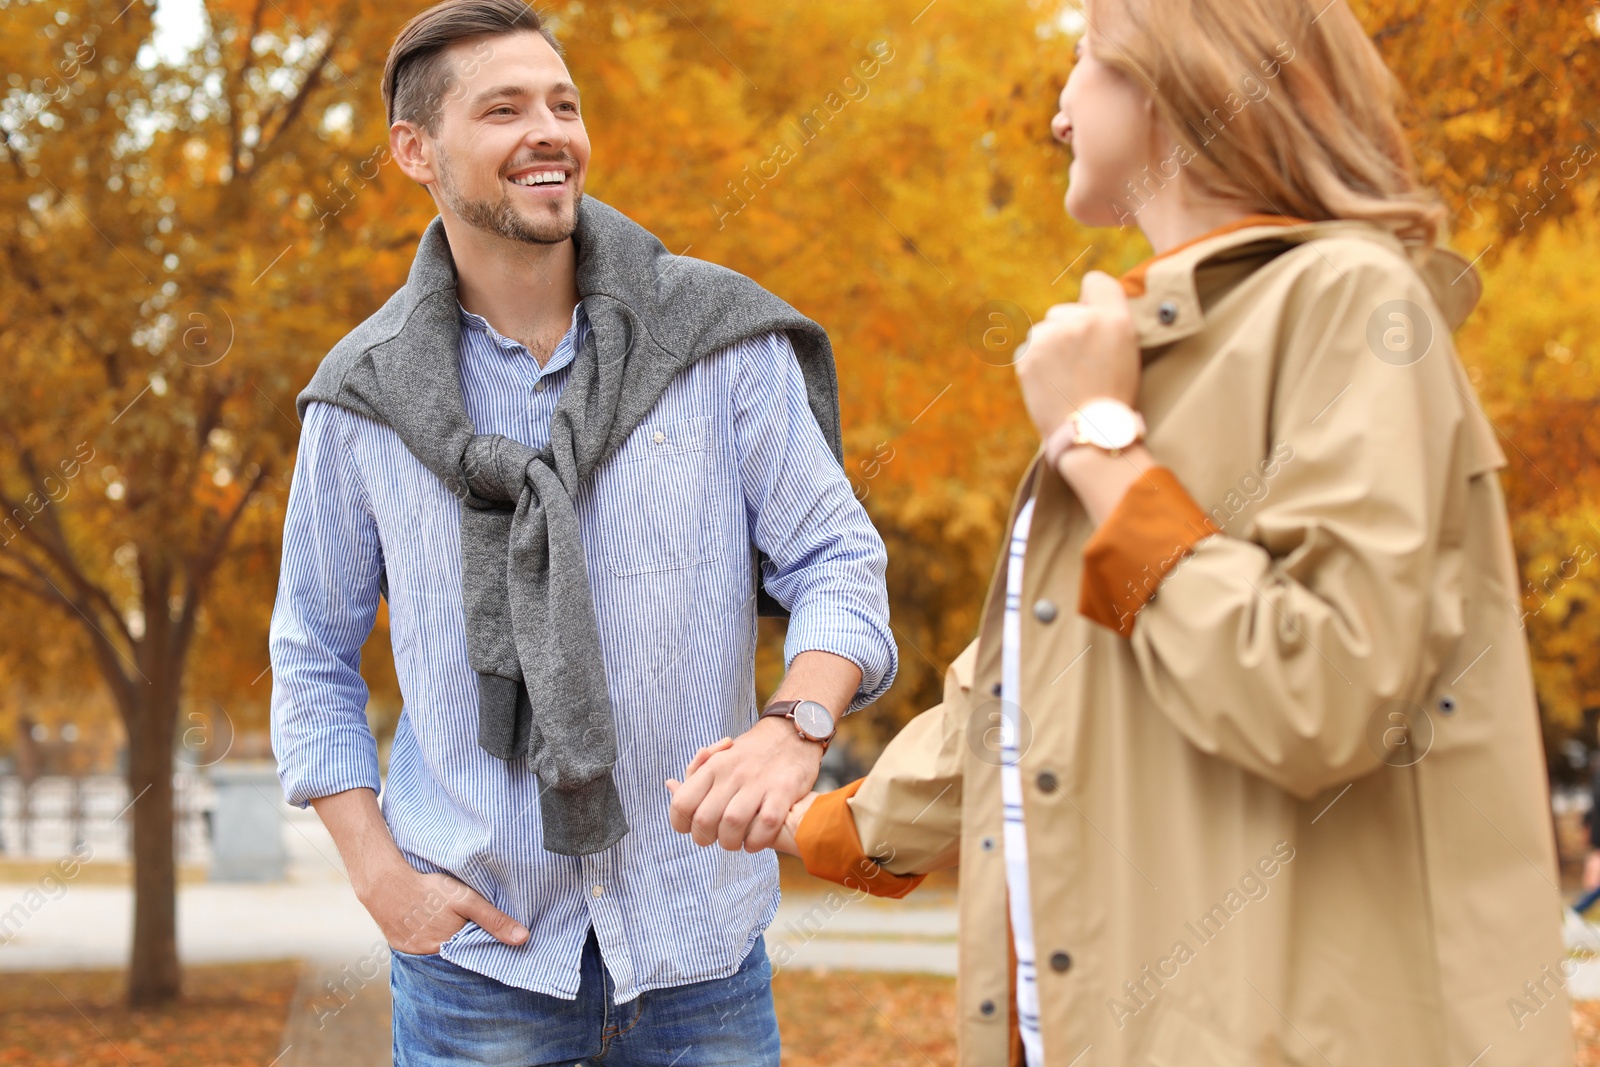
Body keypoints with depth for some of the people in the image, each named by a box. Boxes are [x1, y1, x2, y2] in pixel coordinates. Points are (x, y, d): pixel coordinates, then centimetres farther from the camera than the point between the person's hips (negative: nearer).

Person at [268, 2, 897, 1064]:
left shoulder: (722, 341, -3)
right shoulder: (365, 398, 0)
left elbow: (839, 560, -2)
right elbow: (314, 658, 8)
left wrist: (797, 724, -21)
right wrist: (380, 875, -3)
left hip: (697, 935, 0)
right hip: (478, 941, 0)